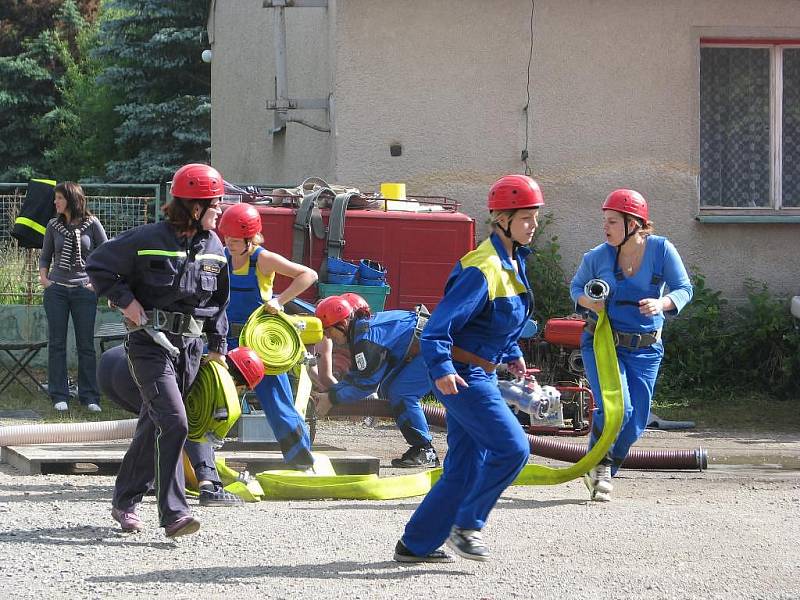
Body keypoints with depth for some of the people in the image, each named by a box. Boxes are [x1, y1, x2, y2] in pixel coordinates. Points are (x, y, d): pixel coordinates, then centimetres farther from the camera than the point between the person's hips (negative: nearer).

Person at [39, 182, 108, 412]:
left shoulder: (92, 224, -2)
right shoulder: (54, 225, 6)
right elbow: (45, 256, 16)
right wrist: (43, 277, 0)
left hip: (84, 290, -2)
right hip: (56, 289, 2)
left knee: (86, 345, 2)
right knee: (56, 343, 2)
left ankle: (89, 397, 7)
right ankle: (59, 396, 6)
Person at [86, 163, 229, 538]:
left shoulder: (212, 246, 8)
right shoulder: (149, 239, -11)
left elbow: (218, 300, 19)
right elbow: (98, 266, -4)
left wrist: (217, 347, 16)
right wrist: (126, 301, -11)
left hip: (190, 346, 6)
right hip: (151, 342, -6)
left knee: (154, 424, 13)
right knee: (174, 422, -18)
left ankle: (125, 502, 27)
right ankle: (173, 514, -19)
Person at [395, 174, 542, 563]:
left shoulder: (513, 261, 10)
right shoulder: (483, 269, -21)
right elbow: (440, 324, -26)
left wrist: (512, 354, 22)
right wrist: (441, 369, -37)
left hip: (480, 374, 10)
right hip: (461, 374, -10)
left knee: (465, 466, 10)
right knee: (512, 447, -14)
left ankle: (416, 545, 16)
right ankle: (466, 524, 0)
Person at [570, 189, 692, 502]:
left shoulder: (661, 249, -8)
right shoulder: (597, 257, -7)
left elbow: (684, 288, -3)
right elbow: (577, 286, 10)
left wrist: (662, 303, -24)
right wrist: (589, 301, -13)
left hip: (645, 350, 2)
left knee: (634, 424, 6)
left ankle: (604, 474, 31)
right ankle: (598, 463, 4)